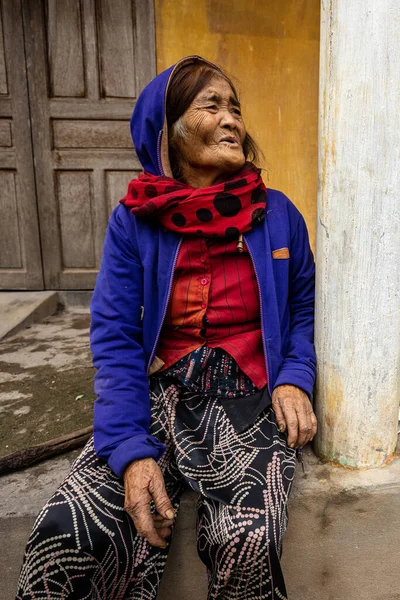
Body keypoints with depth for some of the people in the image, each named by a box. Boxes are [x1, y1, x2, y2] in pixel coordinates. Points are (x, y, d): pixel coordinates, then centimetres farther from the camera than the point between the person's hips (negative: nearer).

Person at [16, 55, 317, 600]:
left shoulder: (277, 213, 6)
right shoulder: (133, 222, 2)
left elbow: (304, 308, 15)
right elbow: (114, 338, -2)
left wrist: (295, 377, -5)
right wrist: (131, 448, -15)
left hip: (250, 398, 1)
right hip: (157, 395, 0)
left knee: (248, 542, -27)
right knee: (66, 534, -23)